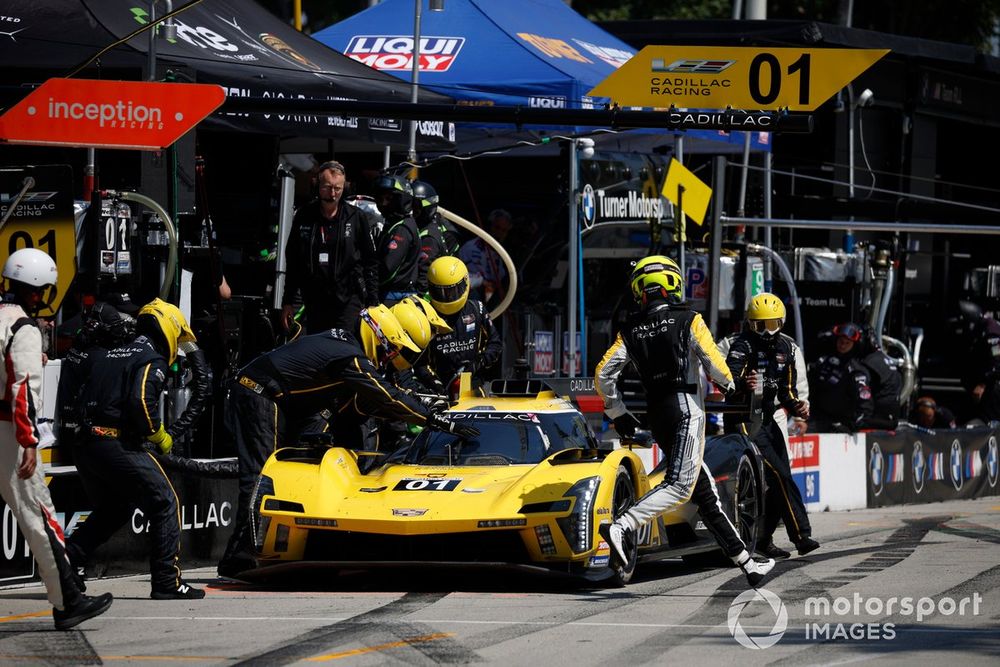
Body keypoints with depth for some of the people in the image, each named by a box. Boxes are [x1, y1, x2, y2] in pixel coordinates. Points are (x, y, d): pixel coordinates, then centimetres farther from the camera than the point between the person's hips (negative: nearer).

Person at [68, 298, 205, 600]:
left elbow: (82, 401, 20)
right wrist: (160, 436, -6)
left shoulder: (114, 356, 22)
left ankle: (67, 558, 9)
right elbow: (141, 402, -20)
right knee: (164, 505, 0)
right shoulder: (152, 360, -4)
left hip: (86, 446, 9)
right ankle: (167, 583, -5)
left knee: (111, 510, 24)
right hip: (118, 447, -8)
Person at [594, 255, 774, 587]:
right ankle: (621, 528, -33)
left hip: (655, 412, 6)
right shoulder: (688, 320, -3)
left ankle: (744, 560, 15)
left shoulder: (630, 331, 9)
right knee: (680, 485, -15)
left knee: (704, 490, 9)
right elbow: (714, 364, -6)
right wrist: (729, 384, 16)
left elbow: (603, 376, 5)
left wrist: (617, 412, 18)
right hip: (686, 407, -6)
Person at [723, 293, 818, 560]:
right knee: (779, 477, -17)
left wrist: (797, 407, -4)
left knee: (780, 480, 4)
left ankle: (763, 539, 16)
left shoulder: (786, 348, 11)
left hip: (767, 420, 8)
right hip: (742, 421, -8)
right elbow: (728, 378, -28)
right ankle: (801, 535, -19)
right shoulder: (743, 346, -12)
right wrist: (743, 385, -50)